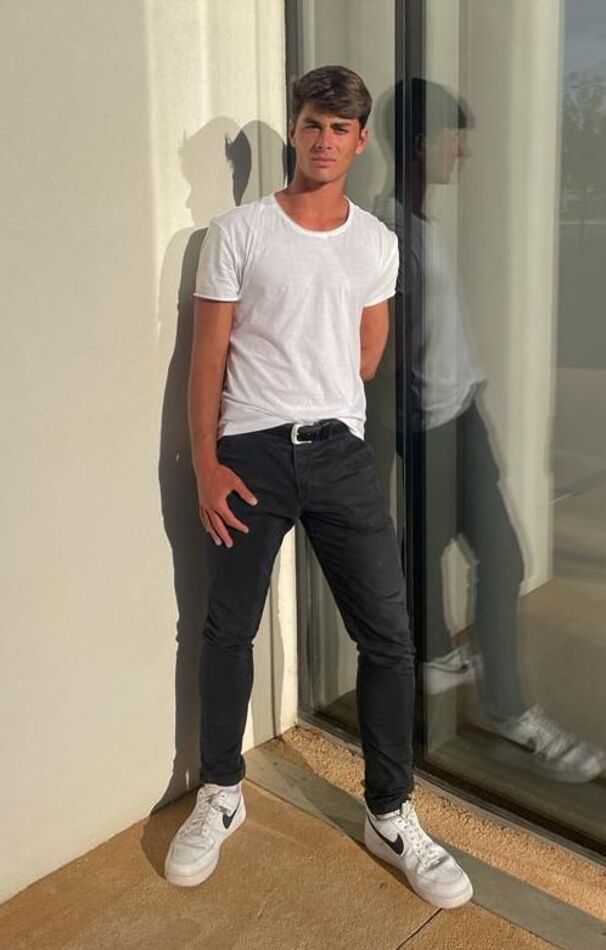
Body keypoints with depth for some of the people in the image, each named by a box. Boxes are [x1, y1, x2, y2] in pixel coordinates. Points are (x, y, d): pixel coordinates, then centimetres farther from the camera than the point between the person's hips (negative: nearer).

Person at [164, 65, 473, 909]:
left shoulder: (377, 243, 9)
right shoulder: (237, 233, -1)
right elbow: (208, 355, -3)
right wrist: (205, 464, -9)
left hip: (340, 451, 3)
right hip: (250, 453, -2)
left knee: (388, 635, 1)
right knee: (229, 632, 9)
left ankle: (390, 816, 18)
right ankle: (220, 794, 30)